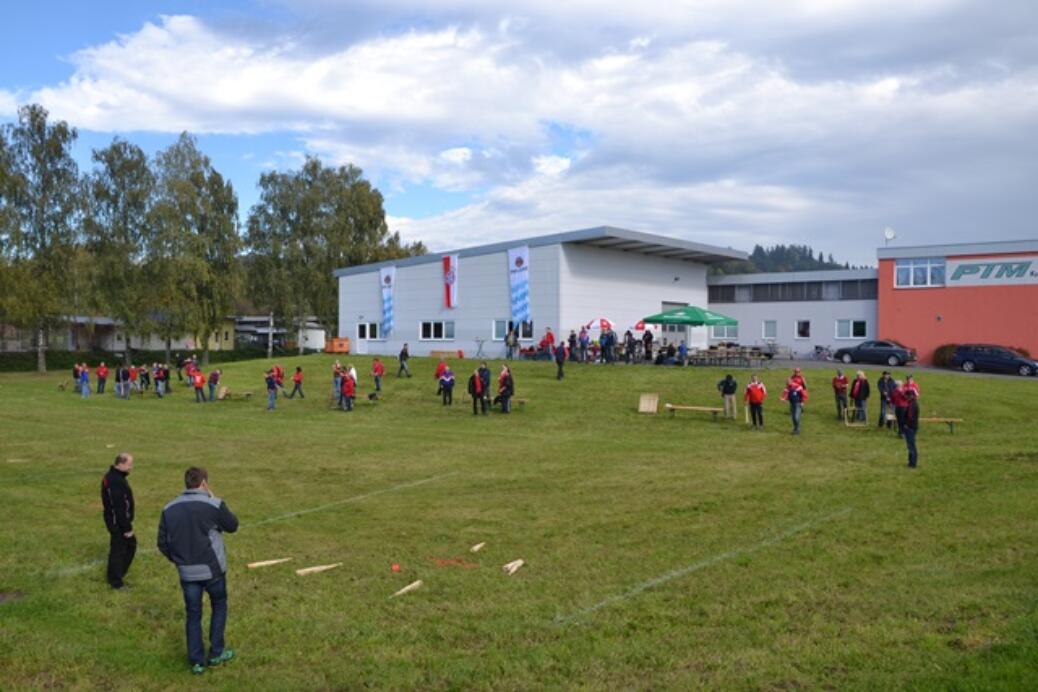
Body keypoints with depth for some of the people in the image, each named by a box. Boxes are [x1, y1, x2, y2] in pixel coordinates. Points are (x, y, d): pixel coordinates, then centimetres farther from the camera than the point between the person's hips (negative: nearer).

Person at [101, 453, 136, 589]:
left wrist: (127, 524, 22)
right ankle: (116, 583, 14)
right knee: (118, 550, 1)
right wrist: (127, 528, -20)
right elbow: (119, 508, -26)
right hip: (118, 522, -11)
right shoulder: (116, 482, -26)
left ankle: (116, 575, 30)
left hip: (116, 520, 11)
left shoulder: (113, 476, 8)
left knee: (131, 544, 21)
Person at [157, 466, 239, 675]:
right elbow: (232, 526, 1)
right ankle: (216, 653, 23)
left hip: (187, 572, 3)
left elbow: (163, 543, 2)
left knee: (192, 615, 15)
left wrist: (178, 560, 16)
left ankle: (196, 661, 19)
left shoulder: (169, 509, -1)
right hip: (212, 569, -3)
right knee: (219, 606, 19)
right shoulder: (214, 505, -14)